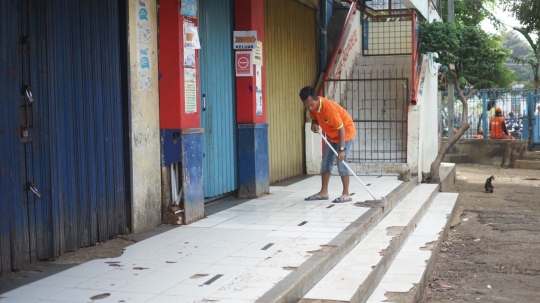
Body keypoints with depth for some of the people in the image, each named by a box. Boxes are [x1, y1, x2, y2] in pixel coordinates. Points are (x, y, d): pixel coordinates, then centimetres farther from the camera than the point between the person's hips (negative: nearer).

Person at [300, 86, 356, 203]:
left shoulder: (329, 108, -35)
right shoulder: (312, 105, -13)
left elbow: (341, 129, -31)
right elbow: (314, 119, 7)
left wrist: (342, 149, -33)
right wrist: (314, 125, -18)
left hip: (345, 133, -8)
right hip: (331, 135, 8)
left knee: (341, 162, -13)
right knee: (326, 162, 7)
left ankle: (346, 194, -6)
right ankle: (323, 192, 13)